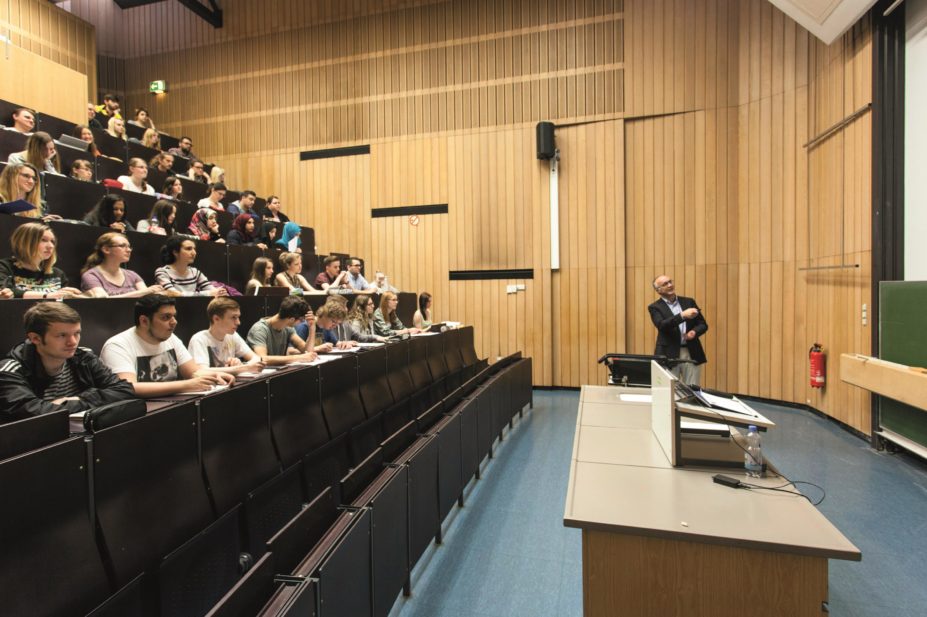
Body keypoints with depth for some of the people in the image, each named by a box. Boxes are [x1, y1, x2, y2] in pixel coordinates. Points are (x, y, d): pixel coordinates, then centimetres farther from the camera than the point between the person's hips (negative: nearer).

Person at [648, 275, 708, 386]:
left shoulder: (689, 302, 11)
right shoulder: (655, 307, 0)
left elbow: (703, 324, 11)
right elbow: (662, 325, -18)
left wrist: (694, 332, -11)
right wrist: (682, 315, -29)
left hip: (692, 354, 3)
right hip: (669, 355, -3)